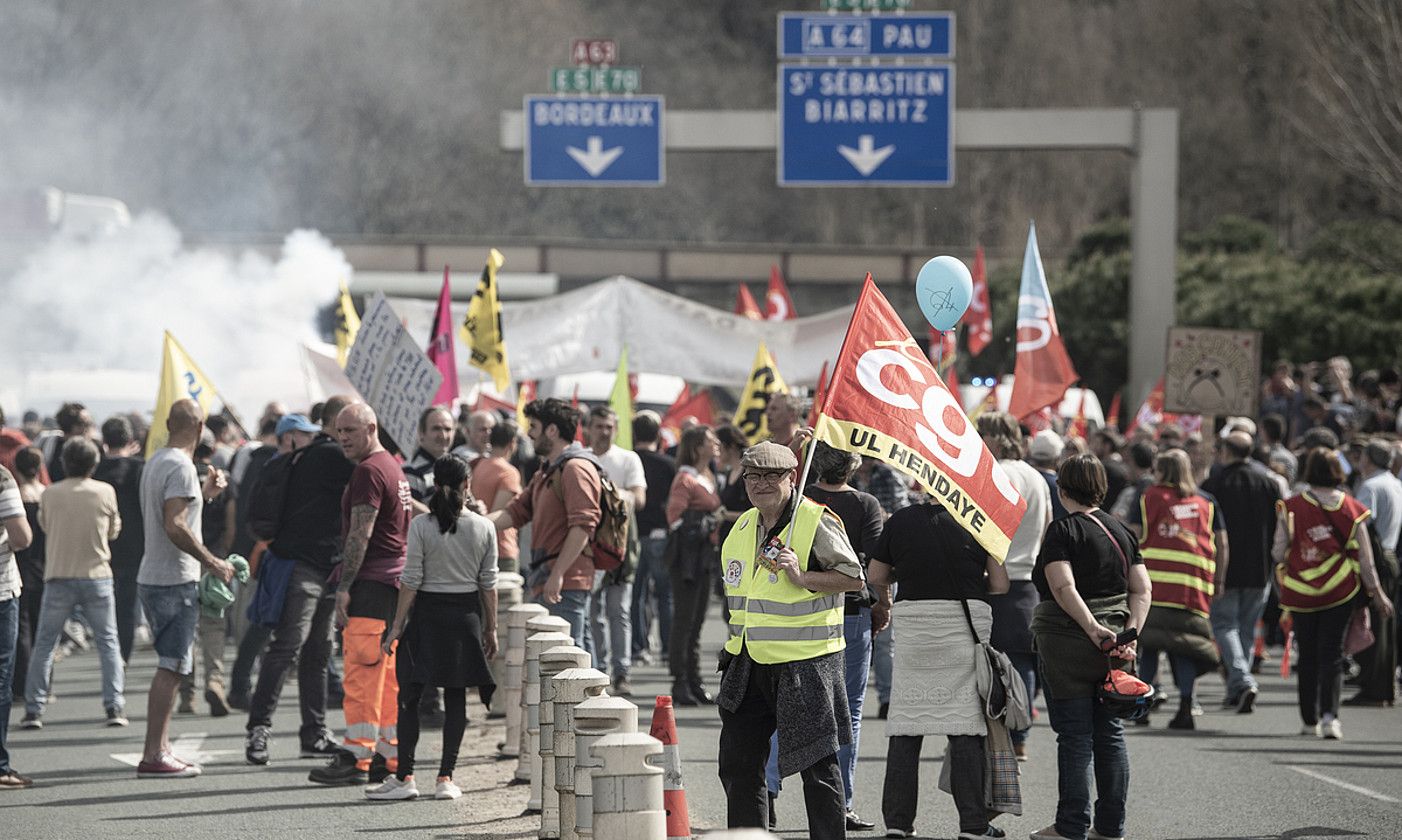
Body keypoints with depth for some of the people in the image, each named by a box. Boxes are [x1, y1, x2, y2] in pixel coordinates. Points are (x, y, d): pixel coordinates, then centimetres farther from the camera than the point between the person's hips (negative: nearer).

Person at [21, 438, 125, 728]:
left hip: (58, 577, 0)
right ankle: (114, 707, 1)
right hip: (96, 576, 0)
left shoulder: (50, 494, -2)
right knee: (108, 643, 9)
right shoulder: (105, 492, -3)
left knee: (44, 644, 7)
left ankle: (33, 710, 3)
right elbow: (113, 532, 8)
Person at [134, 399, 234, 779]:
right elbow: (175, 526, -24)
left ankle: (159, 748, 17)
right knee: (171, 668, -8)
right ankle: (154, 755, -9)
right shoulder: (181, 467, -15)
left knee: (171, 667, 15)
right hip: (174, 580, -10)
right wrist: (213, 563, -19)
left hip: (153, 576, 10)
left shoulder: (155, 462, 14)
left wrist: (204, 493, 24)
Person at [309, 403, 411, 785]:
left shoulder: (369, 471, -12)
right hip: (395, 580, 10)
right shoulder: (393, 467, 20)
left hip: (371, 582, -10)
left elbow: (360, 535, -17)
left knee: (362, 671, -10)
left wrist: (344, 586, -17)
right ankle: (390, 757, 12)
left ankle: (356, 758, -11)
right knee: (389, 675, 10)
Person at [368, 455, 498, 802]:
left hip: (427, 613, -2)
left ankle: (404, 776, -1)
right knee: (455, 698, 7)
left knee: (409, 697, 3)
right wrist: (491, 628, 11)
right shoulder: (484, 528, -2)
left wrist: (397, 627, -2)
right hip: (466, 614, 2)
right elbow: (489, 584, 2)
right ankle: (445, 778, 5)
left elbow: (411, 581, -8)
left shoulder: (421, 526, -9)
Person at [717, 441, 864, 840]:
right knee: (737, 763, 9)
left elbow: (854, 577, -12)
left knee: (817, 764, -2)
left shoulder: (817, 522, -9)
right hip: (749, 664, 7)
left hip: (804, 665, -7)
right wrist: (732, 646, 23)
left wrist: (801, 576, -22)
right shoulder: (743, 526, 14)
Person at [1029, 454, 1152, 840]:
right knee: (1110, 733, 11)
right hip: (1113, 647, 6)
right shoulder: (1120, 530, 10)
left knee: (1075, 736, -3)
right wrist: (1130, 632, -4)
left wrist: (1092, 628, -26)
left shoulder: (1063, 530, -10)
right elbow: (1142, 589, 4)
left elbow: (1063, 586, -24)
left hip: (1068, 644, -6)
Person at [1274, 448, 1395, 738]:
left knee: (1307, 657, 11)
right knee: (1332, 655, 2)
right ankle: (1329, 714, -16)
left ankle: (1310, 721, 15)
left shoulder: (1291, 507, -6)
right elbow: (1365, 556, 0)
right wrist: (1376, 592, 9)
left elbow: (1278, 552, -3)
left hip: (1300, 592, 0)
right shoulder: (1352, 509, -3)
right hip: (1339, 593, 0)